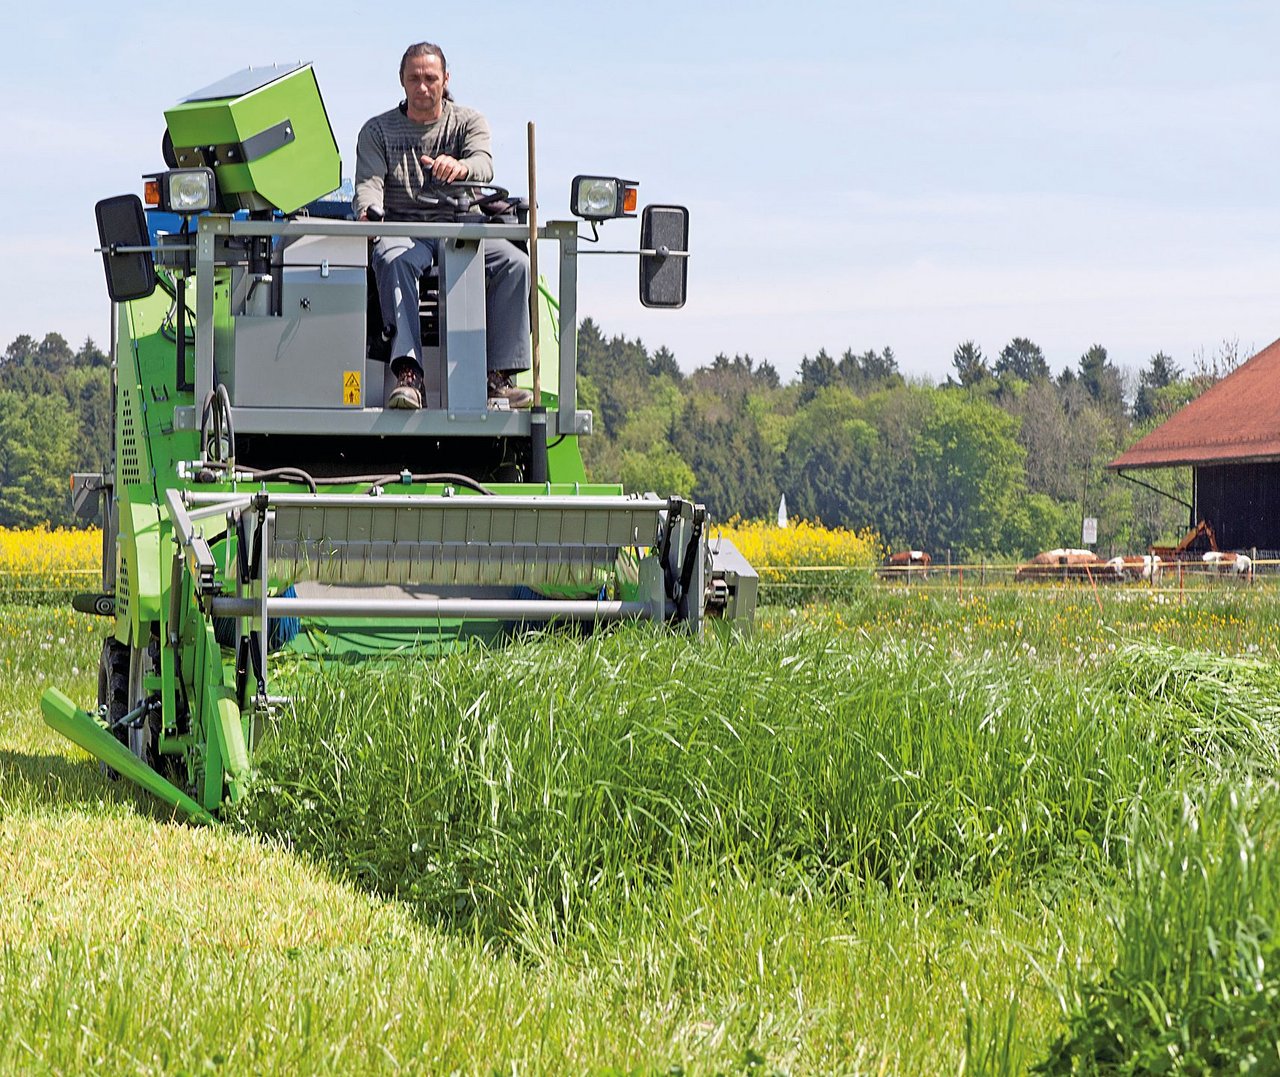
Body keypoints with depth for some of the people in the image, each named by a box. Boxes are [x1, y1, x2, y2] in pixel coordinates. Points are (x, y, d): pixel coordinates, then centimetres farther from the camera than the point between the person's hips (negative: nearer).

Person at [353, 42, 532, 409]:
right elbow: (369, 182, -4)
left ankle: (499, 376, -26)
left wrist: (458, 167, -37)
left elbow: (483, 165, -11)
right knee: (392, 261, -38)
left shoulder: (468, 122, 10)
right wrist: (369, 211, -30)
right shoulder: (377, 130, 10)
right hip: (403, 229, -1)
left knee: (515, 263, -27)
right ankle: (407, 373, -49)